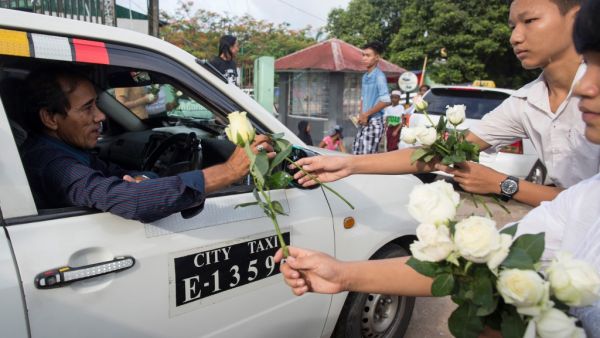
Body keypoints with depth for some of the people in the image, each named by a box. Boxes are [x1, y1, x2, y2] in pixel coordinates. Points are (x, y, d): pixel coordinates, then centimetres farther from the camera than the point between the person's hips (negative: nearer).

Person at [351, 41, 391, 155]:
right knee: (356, 153, 11)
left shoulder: (379, 76, -13)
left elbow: (385, 101, -22)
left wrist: (366, 114, -14)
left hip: (374, 122, -8)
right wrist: (361, 115, 2)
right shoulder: (365, 76, 12)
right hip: (363, 123, 9)